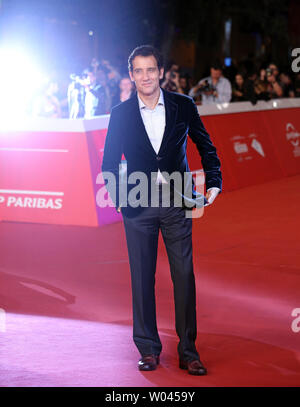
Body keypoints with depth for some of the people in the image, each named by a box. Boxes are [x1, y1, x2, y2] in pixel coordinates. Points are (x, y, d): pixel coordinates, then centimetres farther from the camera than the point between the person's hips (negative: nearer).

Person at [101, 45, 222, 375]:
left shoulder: (183, 106, 3)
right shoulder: (120, 114, 2)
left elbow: (206, 147, 13)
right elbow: (109, 162, 10)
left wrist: (213, 183, 3)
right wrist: (117, 196, -2)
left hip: (176, 202, 0)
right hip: (138, 205, 0)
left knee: (184, 274, -2)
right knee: (142, 278, 4)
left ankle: (188, 352, 6)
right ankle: (148, 349, 15)